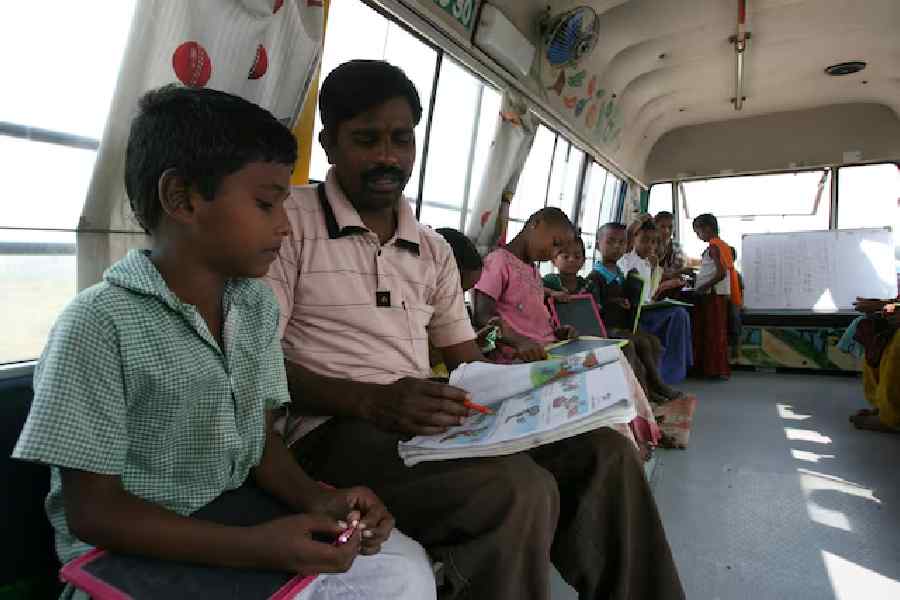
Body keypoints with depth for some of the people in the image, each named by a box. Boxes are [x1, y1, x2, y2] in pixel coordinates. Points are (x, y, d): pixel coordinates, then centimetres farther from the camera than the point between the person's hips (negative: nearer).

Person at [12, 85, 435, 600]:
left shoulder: (258, 305, 0)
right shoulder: (101, 323, -19)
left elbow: (260, 435, 5)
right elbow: (93, 510, -16)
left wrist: (316, 499, -13)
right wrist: (252, 548, -26)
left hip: (241, 529, 6)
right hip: (136, 557, -5)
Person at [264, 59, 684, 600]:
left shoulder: (434, 251, 16)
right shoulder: (291, 220, -2)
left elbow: (466, 359, 16)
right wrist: (370, 400, -25)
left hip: (426, 425, 6)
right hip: (332, 427, -5)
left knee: (606, 452, -9)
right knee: (520, 490, -30)